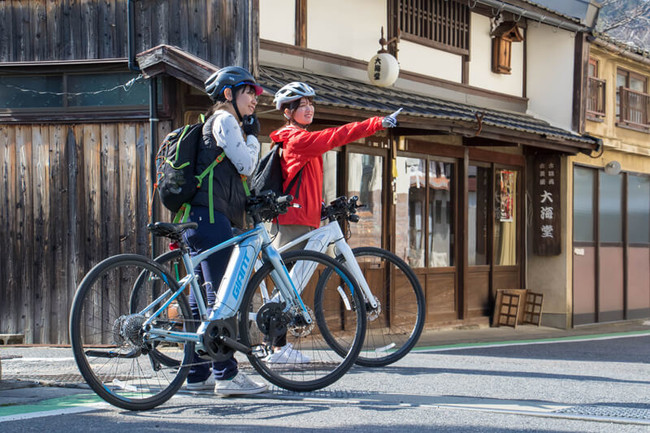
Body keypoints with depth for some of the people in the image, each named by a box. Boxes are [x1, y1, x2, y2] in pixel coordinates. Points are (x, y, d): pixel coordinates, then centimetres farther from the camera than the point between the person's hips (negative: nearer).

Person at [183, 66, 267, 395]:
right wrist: (252, 135, 3)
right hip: (211, 216, -10)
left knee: (202, 296, 10)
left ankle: (197, 374, 13)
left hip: (200, 218, 10)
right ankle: (226, 375, -12)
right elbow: (245, 164, -10)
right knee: (221, 296, -11)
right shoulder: (224, 119, -5)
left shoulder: (221, 121, 26)